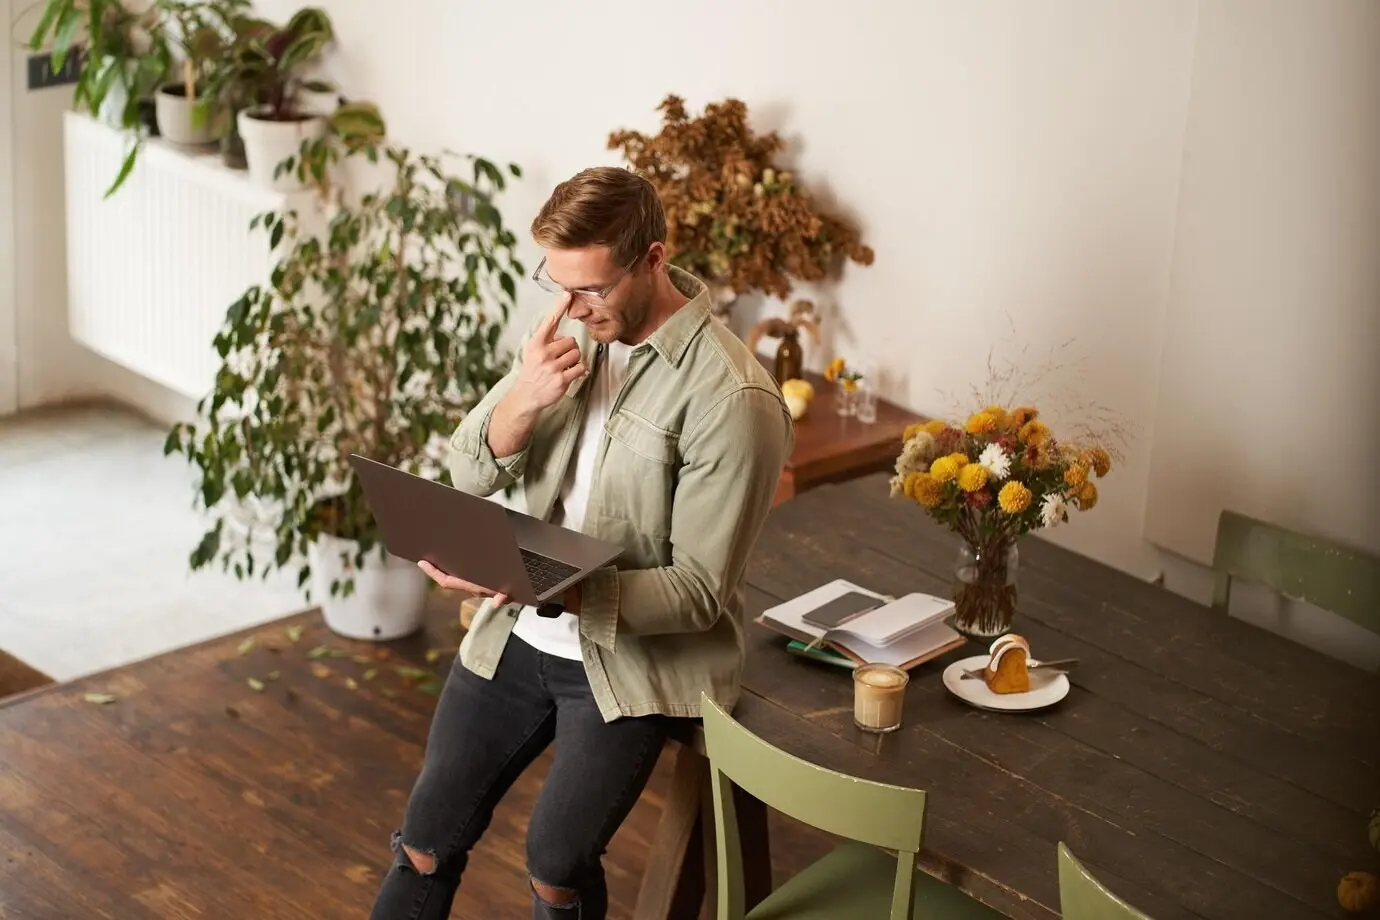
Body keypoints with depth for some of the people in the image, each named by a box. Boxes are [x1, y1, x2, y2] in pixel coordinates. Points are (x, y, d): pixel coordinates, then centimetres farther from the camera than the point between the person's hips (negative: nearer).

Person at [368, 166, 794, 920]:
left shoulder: (732, 398, -21)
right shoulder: (569, 329, -1)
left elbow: (699, 591, -19)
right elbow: (469, 473, 2)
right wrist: (524, 398, -19)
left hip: (637, 653, -5)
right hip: (519, 633, 6)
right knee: (426, 843, 5)